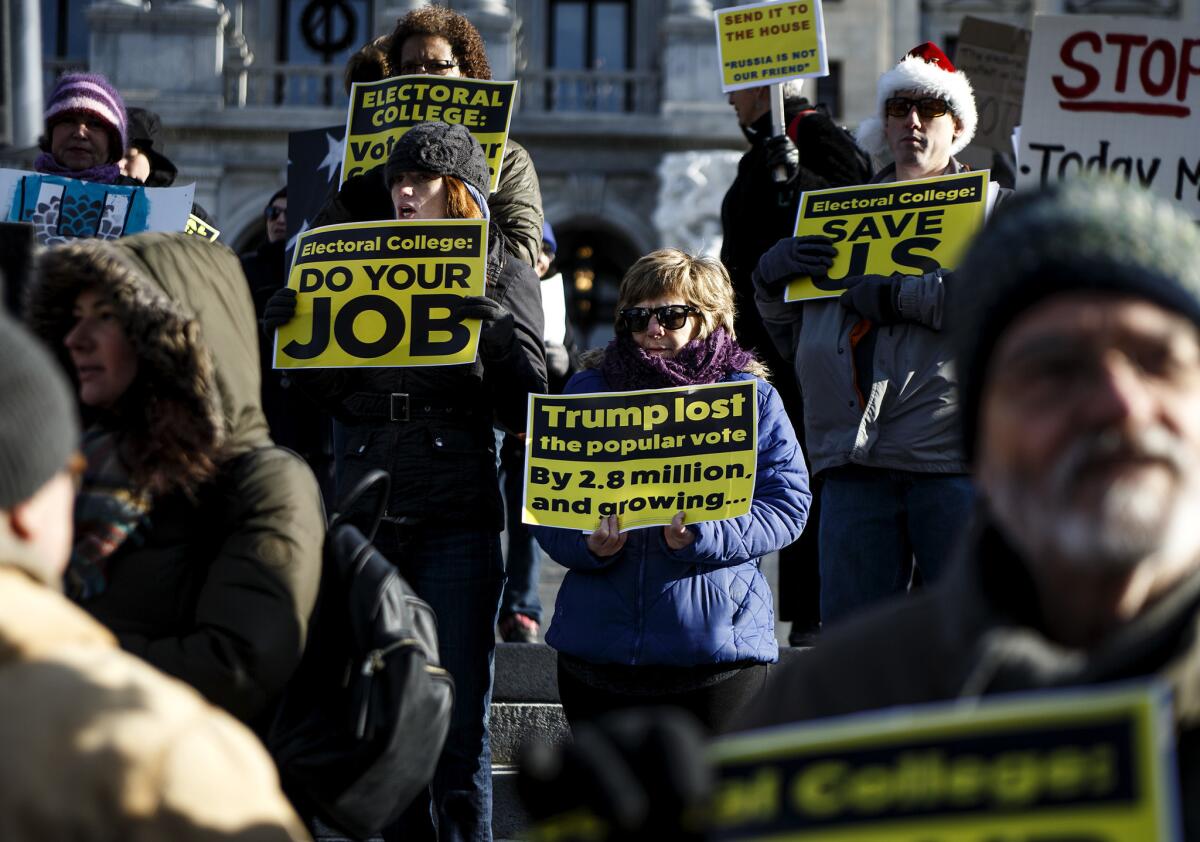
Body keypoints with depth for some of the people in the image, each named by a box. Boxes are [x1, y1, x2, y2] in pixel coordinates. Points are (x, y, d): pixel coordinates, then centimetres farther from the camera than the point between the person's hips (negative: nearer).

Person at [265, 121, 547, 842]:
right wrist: (291, 329, -2)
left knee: (458, 723, -4)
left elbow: (526, 413, -2)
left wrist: (503, 335, -18)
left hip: (456, 521, -4)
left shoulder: (504, 278, 5)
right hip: (366, 514, 4)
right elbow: (336, 396, 13)